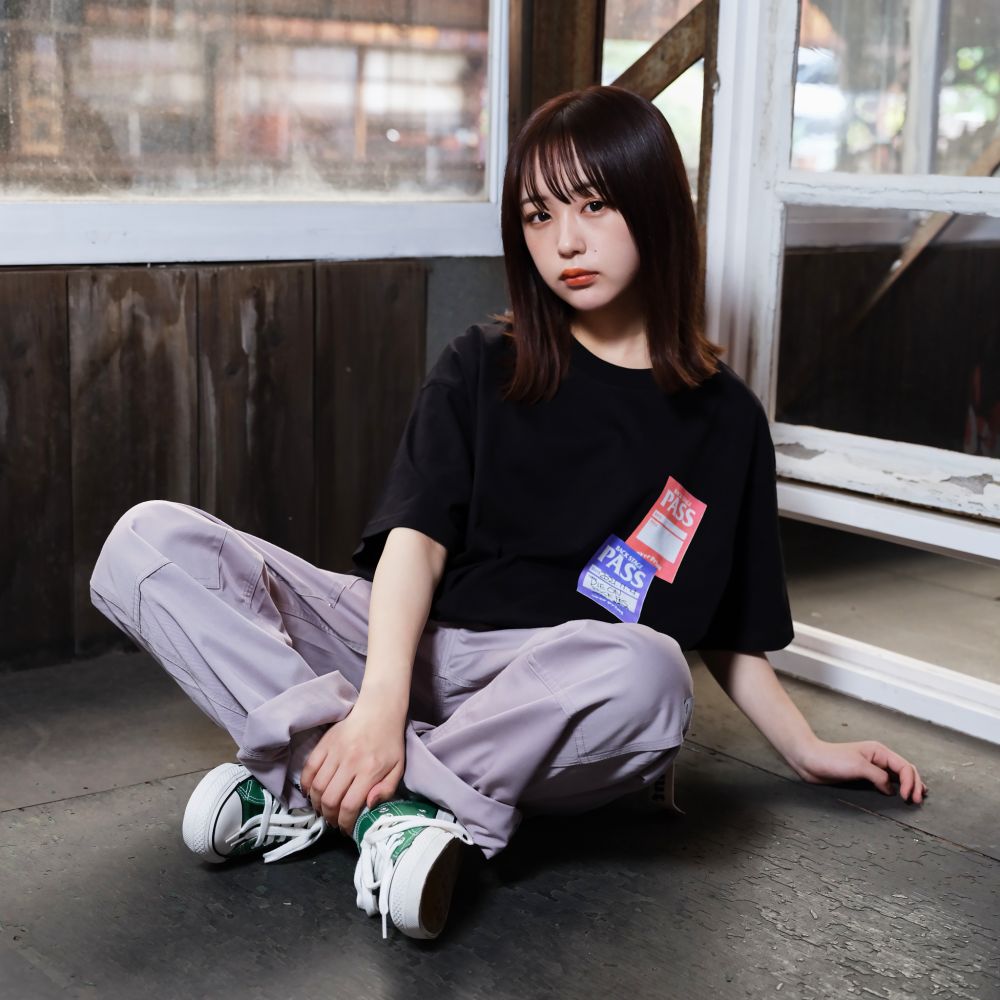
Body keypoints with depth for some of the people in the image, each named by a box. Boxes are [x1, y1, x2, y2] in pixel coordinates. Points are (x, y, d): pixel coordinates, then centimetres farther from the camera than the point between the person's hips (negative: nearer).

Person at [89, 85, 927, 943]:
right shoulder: (481, 372, 12)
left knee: (645, 671, -40)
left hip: (549, 684, -1)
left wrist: (811, 752, 16)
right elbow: (416, 540, -4)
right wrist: (380, 703, -21)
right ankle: (383, 804, -31)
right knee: (149, 543, -18)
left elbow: (727, 636, 20)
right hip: (409, 645, 2)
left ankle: (304, 784, -26)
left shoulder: (724, 420, 12)